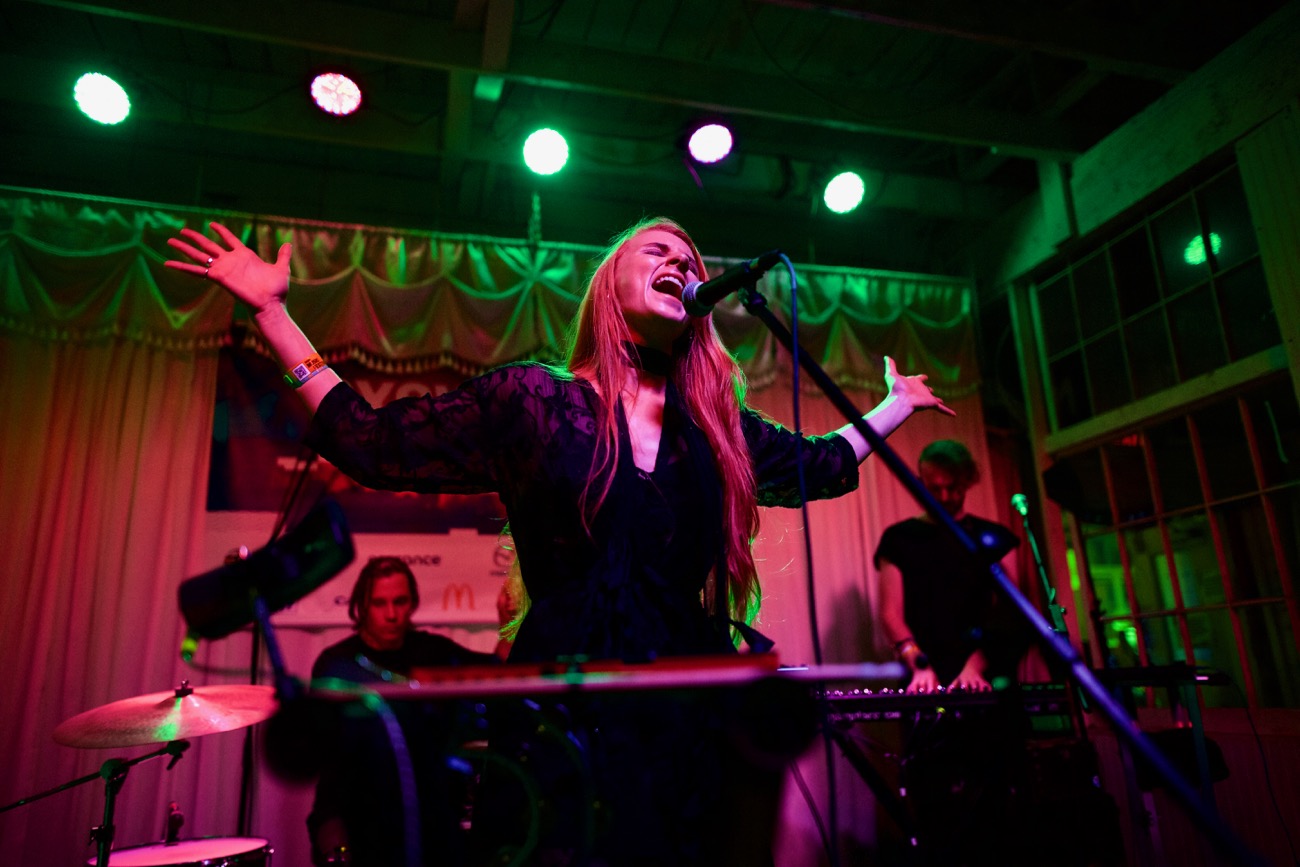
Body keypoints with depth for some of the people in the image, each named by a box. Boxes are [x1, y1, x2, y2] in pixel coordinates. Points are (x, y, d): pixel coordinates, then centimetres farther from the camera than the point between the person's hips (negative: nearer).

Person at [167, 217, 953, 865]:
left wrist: (897, 406, 31)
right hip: (564, 710, -3)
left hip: (683, 713, 4)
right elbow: (369, 443, 2)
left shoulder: (719, 425, 8)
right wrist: (273, 311, 4)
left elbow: (820, 465, 24)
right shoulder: (529, 399, -1)